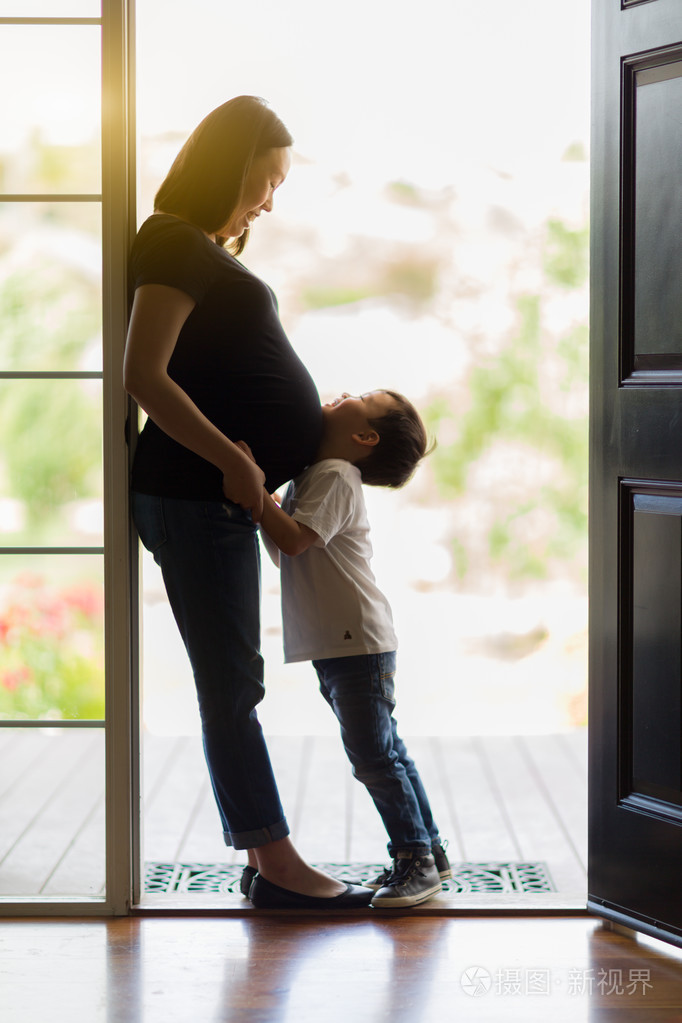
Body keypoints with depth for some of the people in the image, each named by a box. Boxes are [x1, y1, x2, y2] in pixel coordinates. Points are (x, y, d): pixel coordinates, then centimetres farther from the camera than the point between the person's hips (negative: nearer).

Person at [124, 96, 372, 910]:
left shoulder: (210, 252, 19)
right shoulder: (176, 246, -12)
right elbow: (144, 375, -21)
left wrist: (315, 421, 14)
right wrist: (232, 460, -23)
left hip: (221, 497, 10)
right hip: (194, 497, -10)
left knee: (231, 687, 12)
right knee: (231, 684, -5)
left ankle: (262, 860, 18)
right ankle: (279, 865, -1)